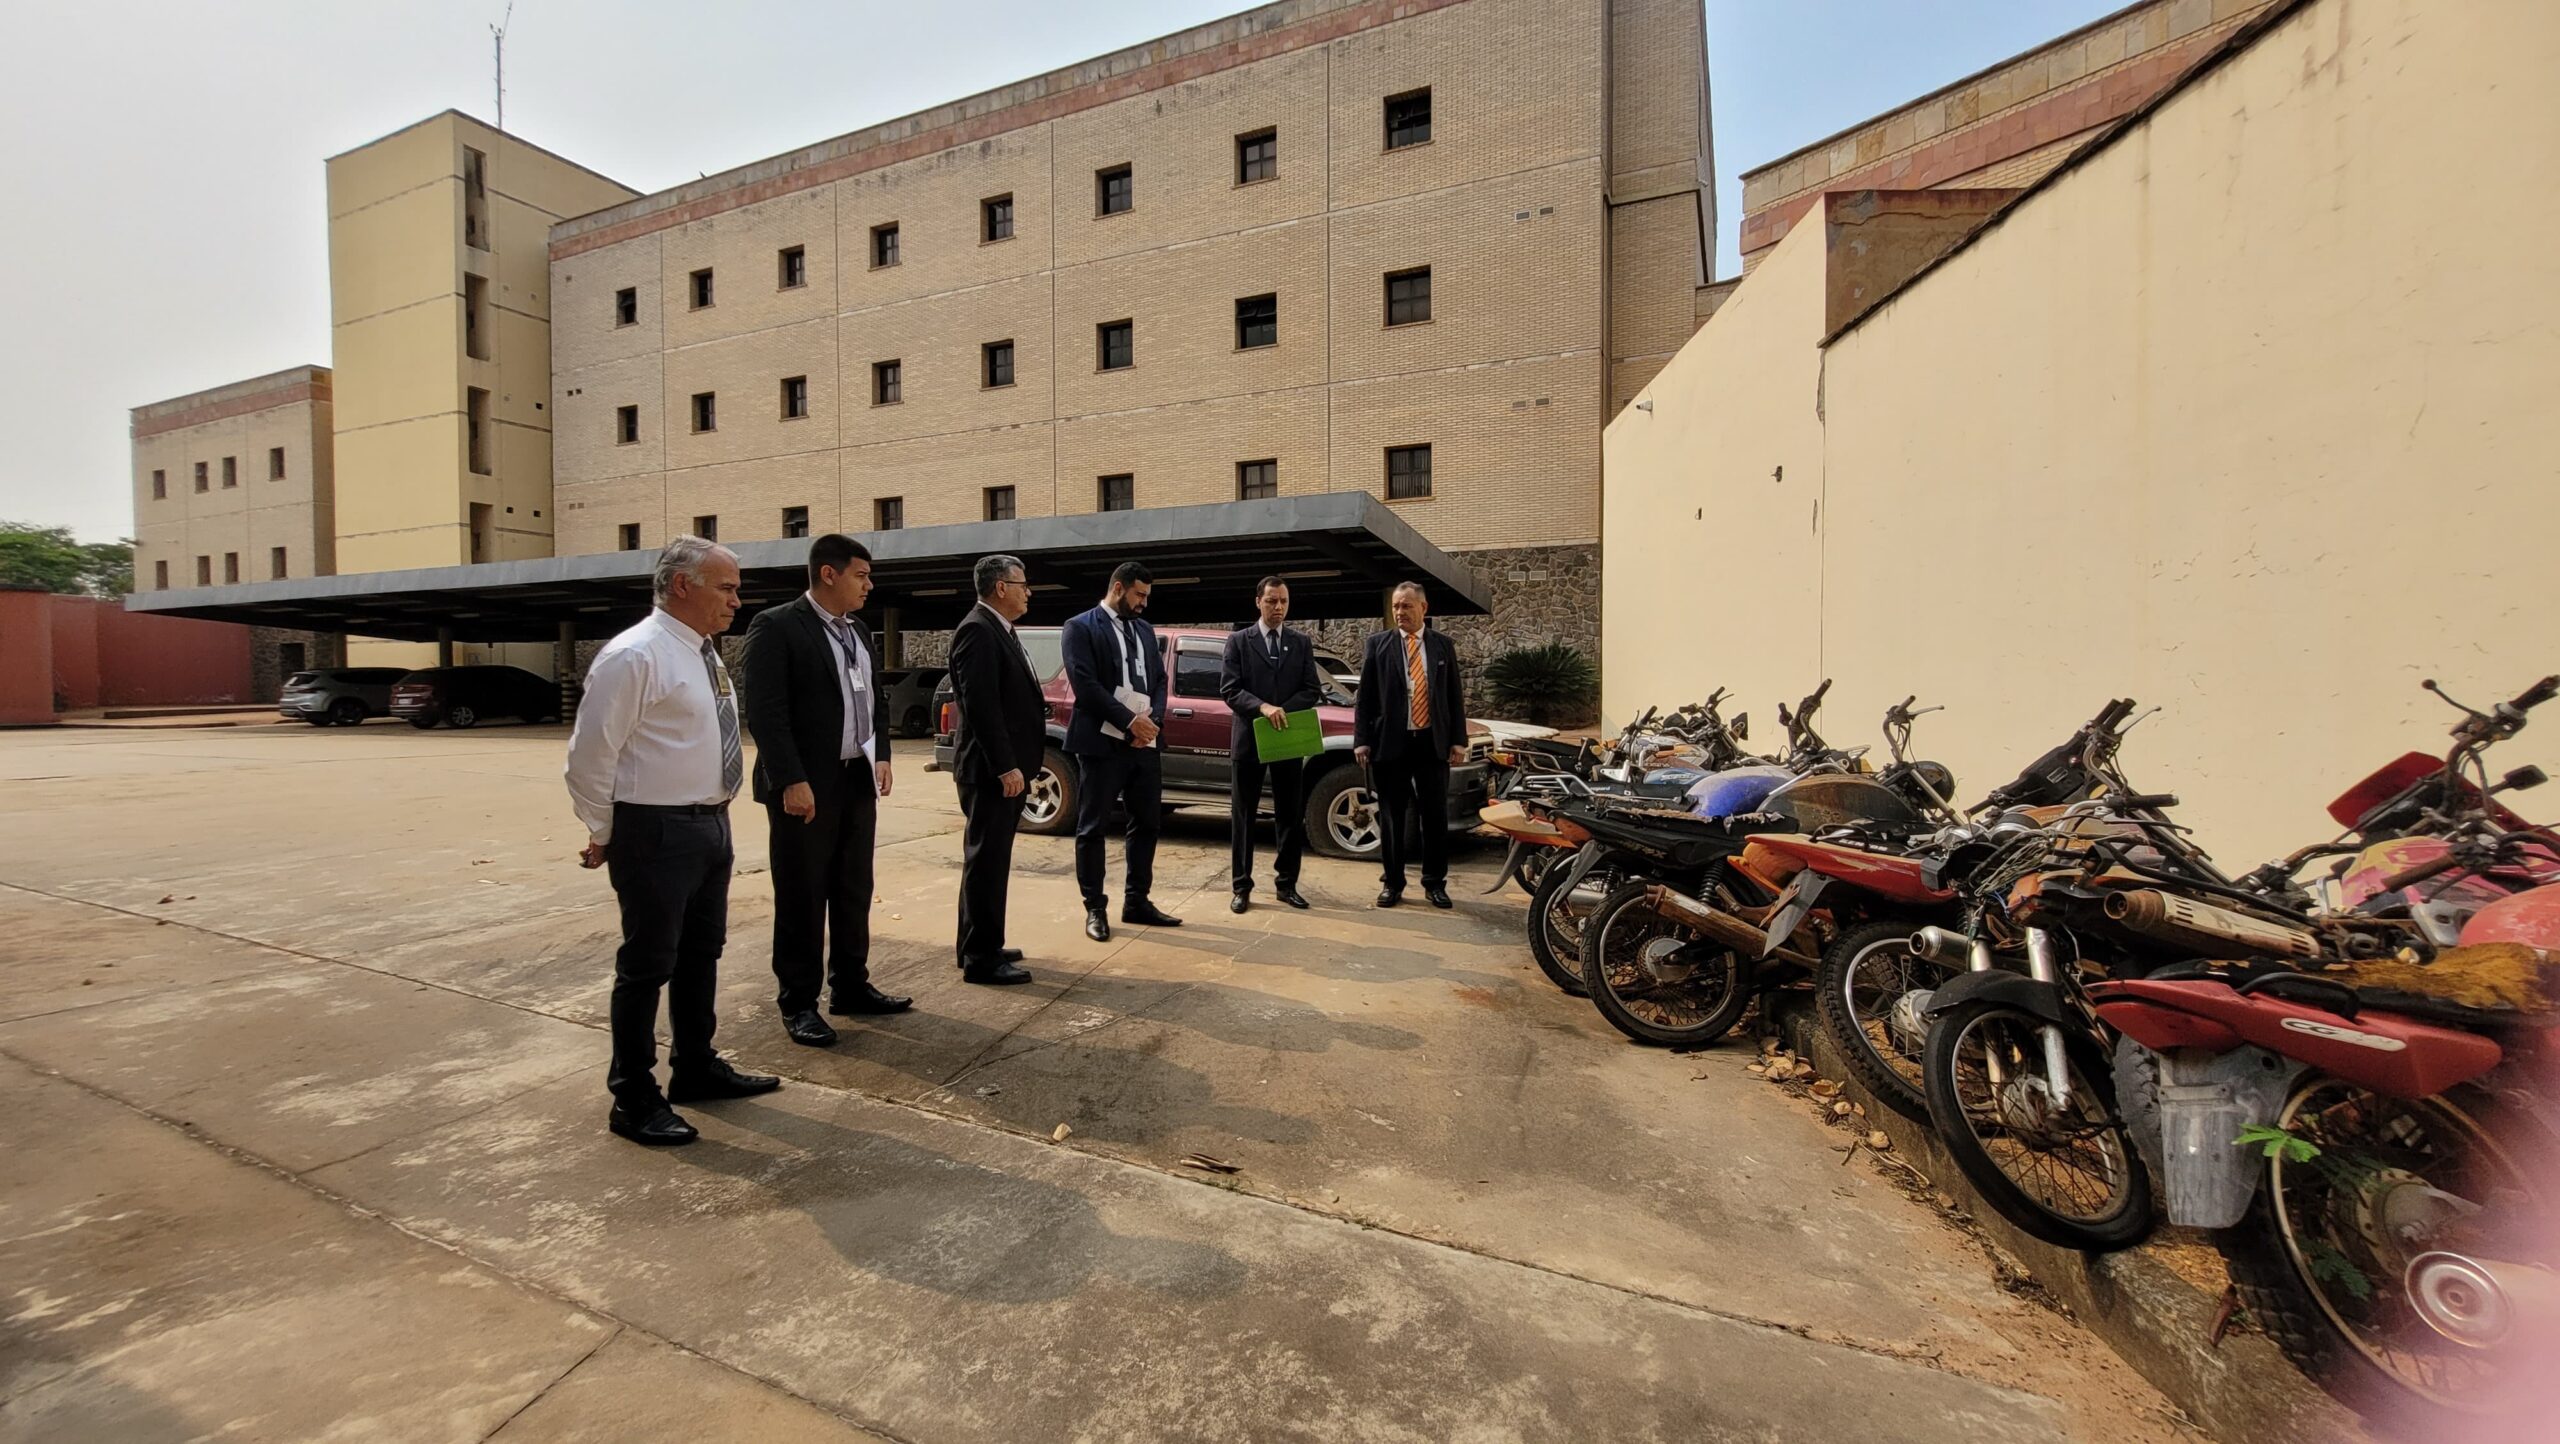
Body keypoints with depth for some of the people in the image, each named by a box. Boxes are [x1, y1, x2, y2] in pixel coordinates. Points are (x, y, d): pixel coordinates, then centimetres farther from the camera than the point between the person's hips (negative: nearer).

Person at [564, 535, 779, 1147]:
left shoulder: (703, 653, 11)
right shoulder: (635, 656, -17)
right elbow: (590, 753, -15)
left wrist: (716, 813, 18)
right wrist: (604, 836, -6)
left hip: (711, 823, 9)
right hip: (657, 831, -9)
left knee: (701, 955, 19)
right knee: (647, 965, 4)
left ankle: (696, 1068, 36)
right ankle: (634, 1098, 21)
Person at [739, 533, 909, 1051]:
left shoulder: (859, 632, 13)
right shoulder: (776, 626, -10)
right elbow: (765, 712, -16)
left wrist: (880, 755, 7)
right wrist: (791, 781, -21)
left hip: (858, 780, 7)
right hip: (806, 786, -7)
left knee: (854, 891, 14)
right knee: (802, 897, 4)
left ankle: (850, 987, 28)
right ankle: (798, 1003, 18)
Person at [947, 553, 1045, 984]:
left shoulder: (999, 630, 16)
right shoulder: (977, 630, -15)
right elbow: (980, 705, -22)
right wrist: (1006, 766, -22)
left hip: (1006, 767, 10)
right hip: (991, 769, -10)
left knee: (988, 859, 17)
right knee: (987, 861, -3)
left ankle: (979, 945, 29)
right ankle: (981, 959, 7)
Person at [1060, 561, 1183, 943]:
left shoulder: (1145, 629, 16)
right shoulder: (1080, 627, -3)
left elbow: (1159, 680, 12)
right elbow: (1085, 684, -14)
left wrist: (1151, 719, -6)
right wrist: (1130, 721, -15)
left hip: (1145, 744, 7)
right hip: (1101, 744, -6)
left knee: (1147, 823, 11)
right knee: (1092, 828, 2)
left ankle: (1137, 902, 24)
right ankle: (1095, 909, 15)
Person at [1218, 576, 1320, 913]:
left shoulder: (1302, 644, 9)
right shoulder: (1238, 641, 1)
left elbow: (1312, 690, 2)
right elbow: (1229, 689, -7)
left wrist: (1282, 710, -14)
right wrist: (1263, 707, -22)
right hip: (1248, 739, -2)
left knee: (1290, 817, 8)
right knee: (1242, 817, 4)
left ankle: (1286, 884, 20)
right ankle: (1241, 887, 13)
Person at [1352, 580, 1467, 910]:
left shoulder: (1443, 646, 8)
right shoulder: (1377, 645, 3)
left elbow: (1454, 697, 9)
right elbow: (1365, 696, 1)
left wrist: (1458, 740, 2)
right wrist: (1361, 740, -6)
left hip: (1432, 743, 1)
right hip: (1390, 743, -1)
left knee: (1436, 816, 6)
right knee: (1391, 817, 7)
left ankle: (1435, 883, 19)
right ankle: (1392, 883, 18)